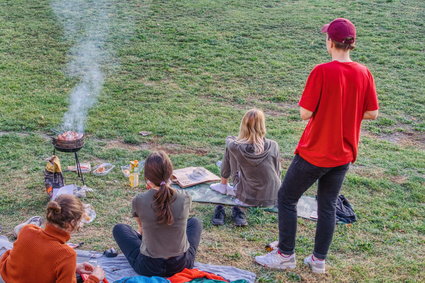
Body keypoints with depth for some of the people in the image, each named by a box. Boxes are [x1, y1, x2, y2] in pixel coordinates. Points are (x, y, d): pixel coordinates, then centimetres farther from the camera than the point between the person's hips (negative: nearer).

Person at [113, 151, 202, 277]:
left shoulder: (139, 200, -17)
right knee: (195, 222, 30)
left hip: (148, 269, -1)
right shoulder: (185, 198, -14)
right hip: (182, 265, 1)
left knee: (118, 229, 23)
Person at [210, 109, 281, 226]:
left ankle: (223, 185, 34)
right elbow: (277, 171, -2)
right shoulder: (273, 146, -17)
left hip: (248, 198, -1)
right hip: (273, 198, 1)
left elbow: (229, 139, 7)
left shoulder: (236, 147, -19)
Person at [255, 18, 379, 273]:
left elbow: (305, 113, -18)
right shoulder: (364, 73, -4)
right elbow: (372, 113, 2)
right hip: (344, 154, 5)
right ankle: (319, 259, 27)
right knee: (328, 205, 18)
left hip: (314, 152, -5)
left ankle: (286, 255, 18)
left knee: (287, 198, 12)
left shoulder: (322, 72, -20)